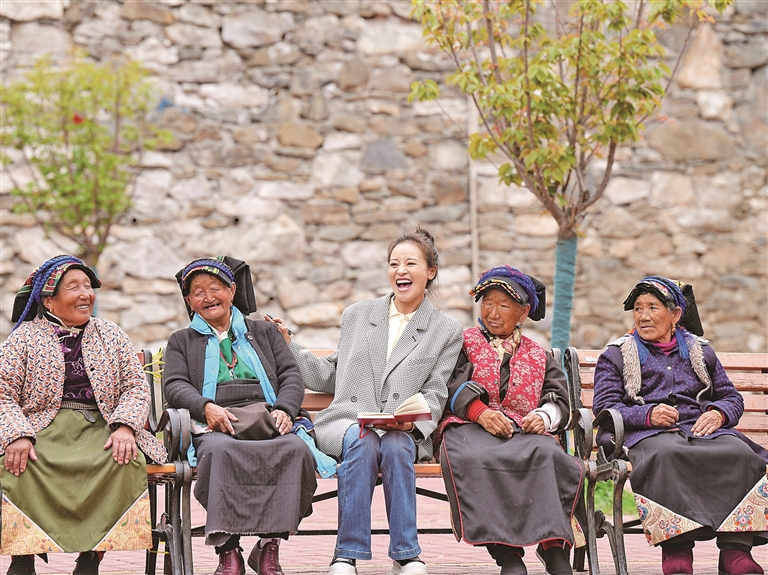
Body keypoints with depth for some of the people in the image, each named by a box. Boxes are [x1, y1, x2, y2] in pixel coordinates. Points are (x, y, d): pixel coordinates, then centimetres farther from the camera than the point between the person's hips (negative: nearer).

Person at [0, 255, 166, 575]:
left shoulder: (110, 335, 17)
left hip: (98, 429, 2)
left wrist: (124, 427, -9)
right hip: (42, 429, -2)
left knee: (128, 462, -31)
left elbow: (136, 386, 11)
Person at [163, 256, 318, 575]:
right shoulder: (182, 341, 26)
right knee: (220, 451, -39)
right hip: (215, 428, -1)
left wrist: (283, 409, -6)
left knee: (296, 449, -34)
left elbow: (291, 376, 17)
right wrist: (206, 407, -12)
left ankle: (269, 548, -30)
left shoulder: (265, 332, 29)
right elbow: (175, 386, 9)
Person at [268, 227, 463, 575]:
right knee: (364, 442, -35)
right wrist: (287, 345, 14)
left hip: (404, 431, -1)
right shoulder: (356, 316, 21)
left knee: (396, 446, -37)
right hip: (347, 421, 1)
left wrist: (414, 419, -14)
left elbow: (435, 394, 7)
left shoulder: (446, 331, 15)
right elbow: (330, 377, 23)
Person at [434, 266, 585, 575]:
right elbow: (451, 387, 4)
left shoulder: (539, 356, 29)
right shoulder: (463, 343, 22)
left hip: (523, 431, 2)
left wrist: (543, 416, -10)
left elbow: (559, 400, 15)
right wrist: (480, 412, -17)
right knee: (475, 459, -40)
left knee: (547, 454, -36)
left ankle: (553, 546, -38)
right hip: (468, 427, -2)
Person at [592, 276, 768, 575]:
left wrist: (719, 413, -2)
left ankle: (735, 549, -35)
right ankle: (676, 547, -41)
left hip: (702, 427, 3)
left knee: (741, 454, -31)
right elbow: (604, 407, 5)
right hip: (648, 434, -3)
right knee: (666, 455, -41)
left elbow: (732, 396, 24)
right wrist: (648, 415, -13)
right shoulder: (615, 355, 18)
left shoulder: (701, 351, 26)